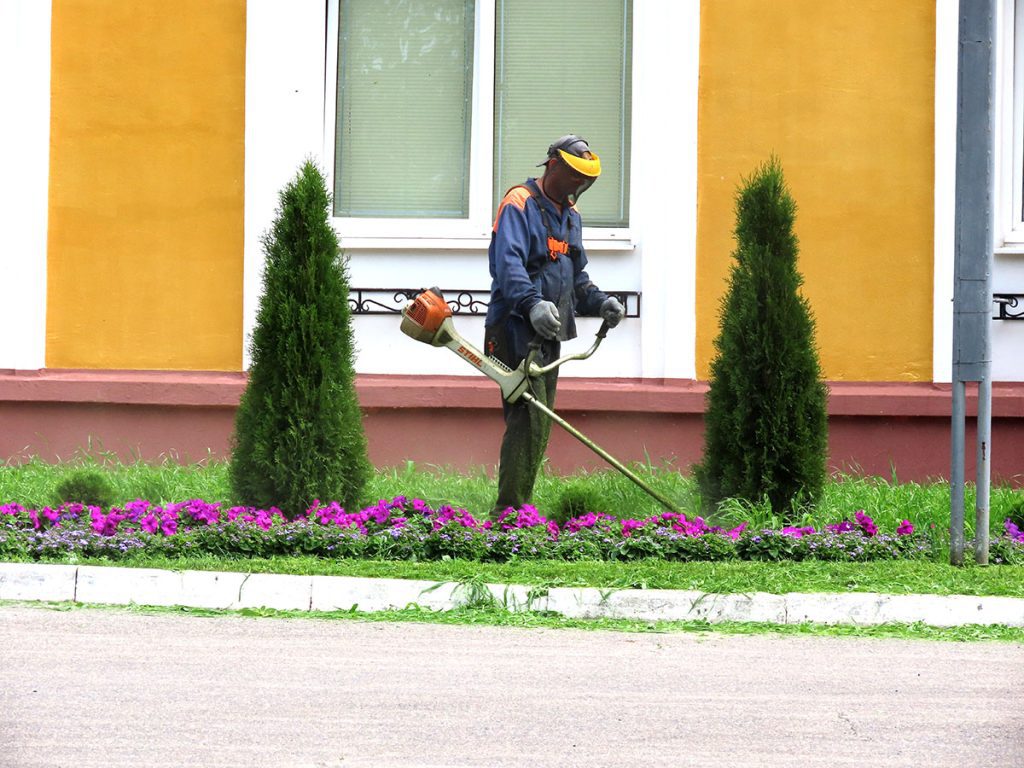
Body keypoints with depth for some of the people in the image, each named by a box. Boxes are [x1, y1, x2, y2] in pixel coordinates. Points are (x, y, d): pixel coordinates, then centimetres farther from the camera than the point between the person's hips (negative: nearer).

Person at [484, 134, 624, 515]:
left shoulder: (570, 215, 20)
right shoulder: (519, 205, -10)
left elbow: (577, 276, 28)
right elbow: (508, 263, -25)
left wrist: (599, 302, 9)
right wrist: (532, 304, -41)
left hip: (549, 333, 9)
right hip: (516, 328, -9)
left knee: (540, 426, 10)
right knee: (528, 419, -16)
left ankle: (519, 507, 16)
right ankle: (509, 510, -17)